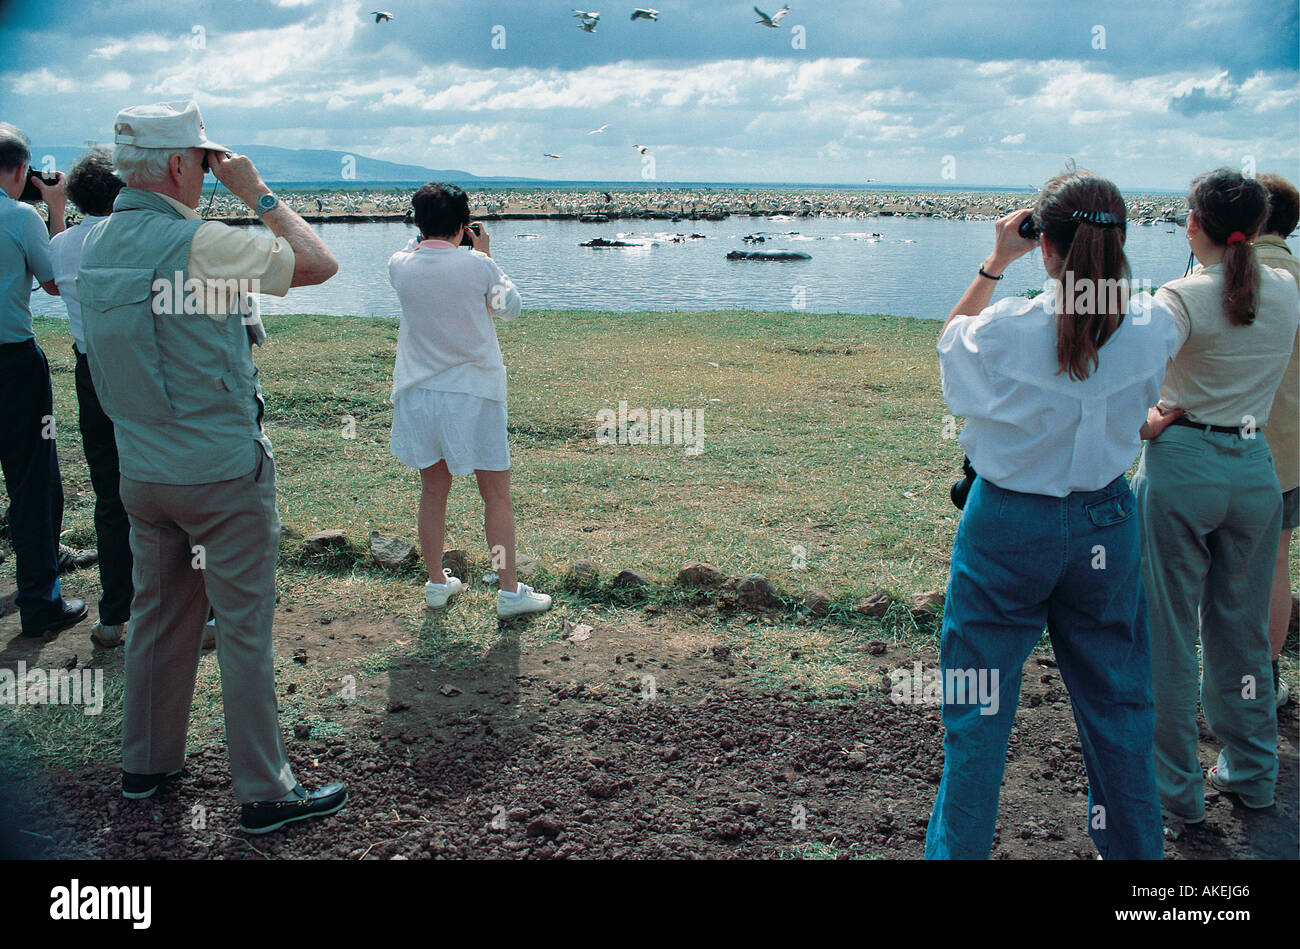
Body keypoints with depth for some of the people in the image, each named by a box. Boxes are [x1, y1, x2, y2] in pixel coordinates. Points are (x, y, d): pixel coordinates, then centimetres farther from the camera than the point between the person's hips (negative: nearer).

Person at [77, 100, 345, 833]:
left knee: (159, 617, 19)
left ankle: (148, 763, 32)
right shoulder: (200, 243, -18)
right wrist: (260, 193, 0)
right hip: (223, 474, -7)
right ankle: (265, 793, 10)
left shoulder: (99, 243, 4)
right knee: (245, 629, 1)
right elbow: (320, 263, -12)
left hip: (142, 470, 7)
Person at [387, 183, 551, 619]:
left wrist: (428, 239, 19)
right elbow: (509, 306, 6)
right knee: (496, 493, 5)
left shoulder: (400, 266, -3)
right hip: (474, 392, -4)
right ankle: (509, 590, 8)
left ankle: (437, 583, 24)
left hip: (418, 394, 4)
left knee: (433, 489, 15)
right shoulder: (477, 265, -12)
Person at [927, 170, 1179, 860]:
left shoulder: (1005, 330, -21)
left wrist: (994, 263, 5)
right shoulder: (1152, 327, -12)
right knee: (1116, 700, 18)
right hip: (1105, 525, 3)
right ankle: (1134, 847, 35)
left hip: (1008, 524, -3)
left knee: (980, 705, 9)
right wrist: (1100, 264, 11)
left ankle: (957, 848, 21)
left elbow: (950, 337, 4)